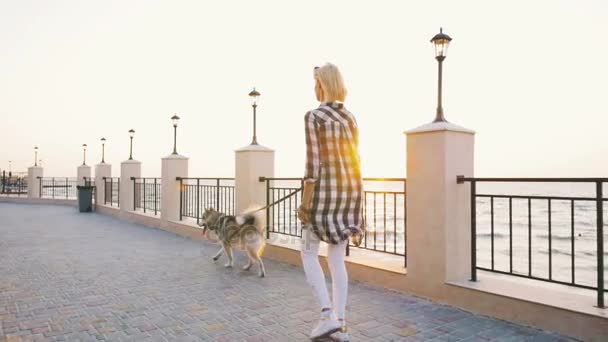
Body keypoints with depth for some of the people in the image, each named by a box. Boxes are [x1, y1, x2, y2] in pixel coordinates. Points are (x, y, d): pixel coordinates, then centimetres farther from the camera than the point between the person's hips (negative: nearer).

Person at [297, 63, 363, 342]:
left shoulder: (313, 116, -10)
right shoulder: (350, 118, 11)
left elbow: (313, 162, -16)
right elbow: (353, 159, 13)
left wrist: (305, 202, -12)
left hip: (325, 190, -7)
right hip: (351, 189, 7)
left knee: (308, 254, 8)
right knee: (336, 259, 10)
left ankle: (328, 315, -3)